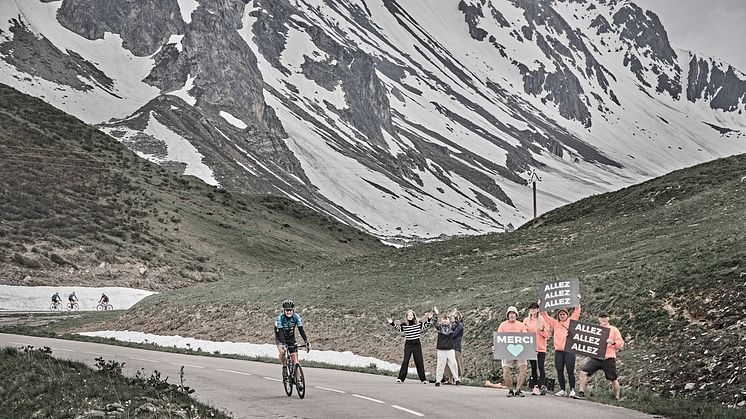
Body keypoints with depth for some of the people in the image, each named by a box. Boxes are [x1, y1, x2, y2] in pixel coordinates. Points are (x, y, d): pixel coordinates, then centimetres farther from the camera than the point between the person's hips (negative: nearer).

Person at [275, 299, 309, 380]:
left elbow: (301, 330, -24)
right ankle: (284, 367, -5)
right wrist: (283, 345, -49)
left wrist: (307, 342, -35)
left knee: (295, 360, -7)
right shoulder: (280, 318, -27)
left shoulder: (296, 317, -19)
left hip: (291, 338, 2)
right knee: (282, 352, -32)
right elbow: (280, 332, -35)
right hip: (280, 338, -2)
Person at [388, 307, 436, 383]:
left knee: (419, 362, 5)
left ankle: (423, 378, 13)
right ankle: (401, 378, -1)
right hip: (408, 344, 0)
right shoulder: (404, 325, 0)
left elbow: (426, 325, -1)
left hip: (417, 344, 0)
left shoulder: (418, 324, 0)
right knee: (405, 361, -6)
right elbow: (397, 328, 0)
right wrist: (392, 323, -14)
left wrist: (429, 319, -18)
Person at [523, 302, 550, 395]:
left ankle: (542, 386, -10)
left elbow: (547, 334, 2)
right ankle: (535, 387, 8)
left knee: (541, 367, -10)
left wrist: (542, 329, -17)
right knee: (533, 367, 5)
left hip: (541, 348, -3)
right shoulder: (526, 320, 11)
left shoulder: (542, 320, 2)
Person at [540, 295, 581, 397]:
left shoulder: (571, 321, 9)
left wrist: (577, 301, -7)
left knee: (570, 371, -3)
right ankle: (562, 390, 12)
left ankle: (572, 390, 4)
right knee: (559, 371, 4)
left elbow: (577, 311, 2)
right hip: (558, 351, 3)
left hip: (569, 350, -3)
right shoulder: (555, 323, 15)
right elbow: (545, 316, 14)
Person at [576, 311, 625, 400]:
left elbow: (621, 344, 2)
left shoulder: (614, 330, 6)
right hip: (595, 357, 3)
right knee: (583, 372, -13)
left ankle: (617, 397, 21)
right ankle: (581, 393, -8)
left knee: (613, 380, 3)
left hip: (608, 359, -3)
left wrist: (613, 342, -17)